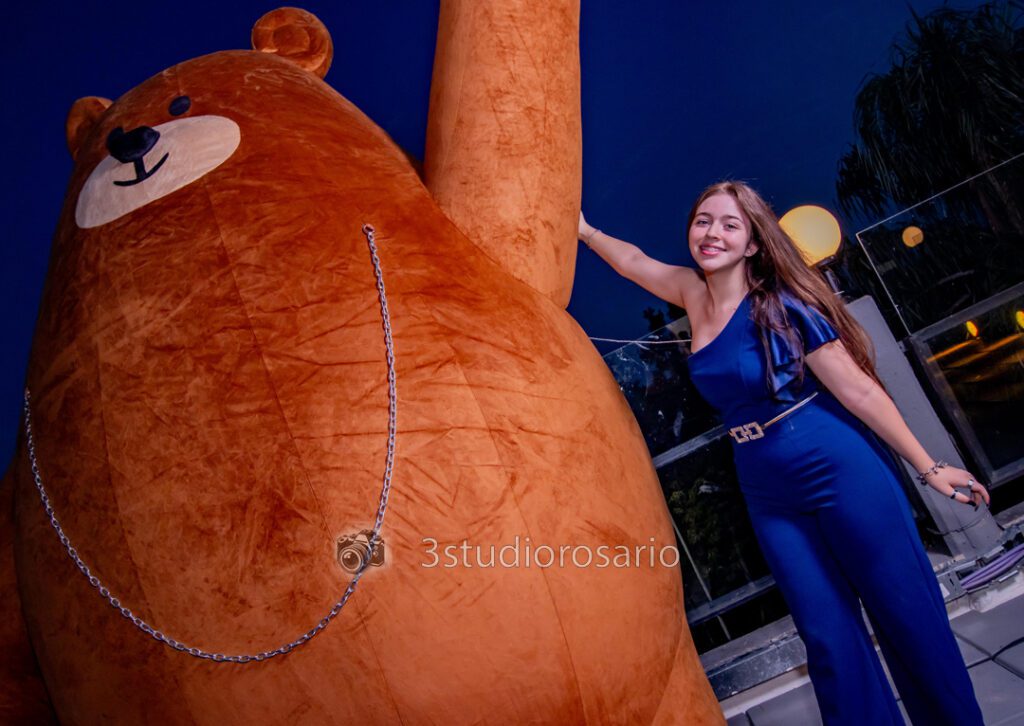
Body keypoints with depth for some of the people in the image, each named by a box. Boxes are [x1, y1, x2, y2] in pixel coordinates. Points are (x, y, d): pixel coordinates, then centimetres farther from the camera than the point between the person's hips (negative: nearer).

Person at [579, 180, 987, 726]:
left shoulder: (781, 304, -11)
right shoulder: (695, 293, 3)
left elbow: (858, 388, -9)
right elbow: (634, 260, 21)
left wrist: (927, 466, -5)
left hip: (840, 471, -5)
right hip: (769, 495, 5)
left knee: (907, 615, 2)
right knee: (828, 636, 8)